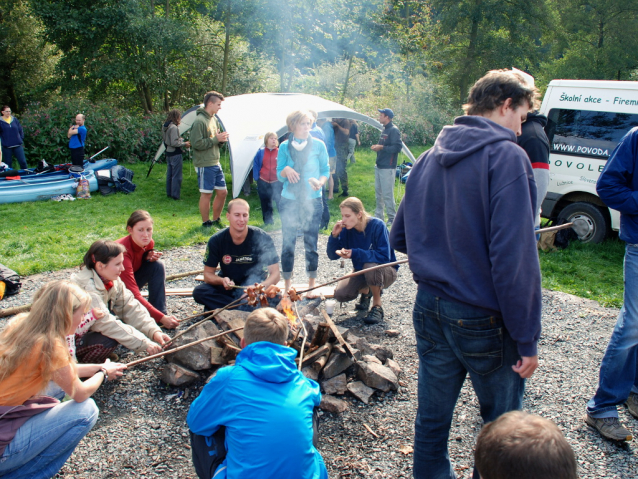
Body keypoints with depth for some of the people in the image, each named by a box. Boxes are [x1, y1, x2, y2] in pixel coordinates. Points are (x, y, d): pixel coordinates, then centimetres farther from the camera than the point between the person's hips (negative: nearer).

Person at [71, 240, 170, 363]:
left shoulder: (113, 281, -4)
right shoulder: (87, 288, -30)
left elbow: (131, 307, -9)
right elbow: (107, 324, -34)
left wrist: (154, 331, -24)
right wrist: (144, 344, -34)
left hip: (88, 330, 8)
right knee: (108, 341, -29)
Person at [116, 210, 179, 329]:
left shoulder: (148, 243, -13)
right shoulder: (123, 250, -34)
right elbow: (134, 294, -37)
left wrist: (150, 257, -15)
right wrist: (161, 318, -40)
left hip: (129, 283, 7)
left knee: (157, 265, -14)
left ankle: (161, 311, -12)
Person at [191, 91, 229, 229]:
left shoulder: (214, 119, 13)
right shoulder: (199, 121, -15)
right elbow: (196, 143, -20)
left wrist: (222, 139, -2)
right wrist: (216, 139, -18)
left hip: (216, 163, 9)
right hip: (204, 164, -9)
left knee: (222, 192, 12)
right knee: (206, 194, 0)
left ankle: (216, 221, 26)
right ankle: (206, 224, 13)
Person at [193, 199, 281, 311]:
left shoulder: (261, 238, -17)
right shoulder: (216, 240, -11)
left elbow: (275, 274, -17)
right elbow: (208, 274, -3)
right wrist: (222, 281, -27)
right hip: (228, 287, 3)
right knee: (199, 292, -25)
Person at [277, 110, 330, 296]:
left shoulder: (318, 145, 0)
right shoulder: (285, 147, 2)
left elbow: (326, 170, 4)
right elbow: (279, 174, 4)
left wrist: (320, 182, -16)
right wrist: (286, 170, -19)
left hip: (312, 201, -1)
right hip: (289, 200, 1)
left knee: (311, 244, 4)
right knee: (288, 243, 5)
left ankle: (311, 284, 17)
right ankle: (287, 284, 19)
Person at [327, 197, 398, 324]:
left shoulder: (377, 225, -23)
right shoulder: (346, 229, -9)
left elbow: (384, 257, -30)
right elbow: (333, 255, -5)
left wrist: (355, 253, -36)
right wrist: (334, 235, -22)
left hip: (386, 271, -5)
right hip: (361, 272, 5)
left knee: (371, 266, -38)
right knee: (340, 294, -18)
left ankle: (377, 306, -13)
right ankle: (366, 291, 17)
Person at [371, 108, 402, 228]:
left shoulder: (394, 130, -12)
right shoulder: (384, 129, 16)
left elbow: (397, 147, -19)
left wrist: (381, 147, -18)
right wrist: (377, 147, 6)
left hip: (387, 168, -10)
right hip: (379, 166, 10)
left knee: (387, 194, -7)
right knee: (378, 192, 14)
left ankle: (392, 218, 2)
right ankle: (379, 216, 23)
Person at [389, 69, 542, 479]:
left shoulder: (430, 158, 7)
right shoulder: (506, 156, -14)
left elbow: (399, 238, 13)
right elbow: (515, 259, -22)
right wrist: (527, 339, -16)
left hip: (430, 308, 7)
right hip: (485, 321, -6)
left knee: (431, 419, 18)